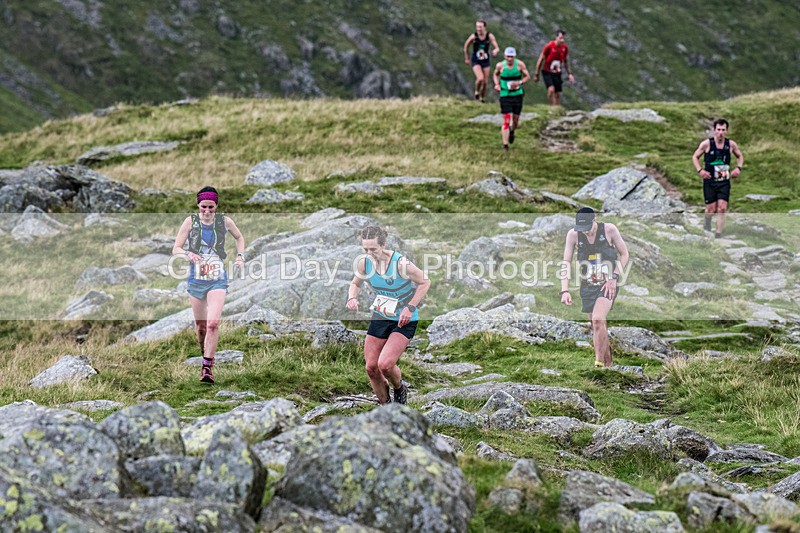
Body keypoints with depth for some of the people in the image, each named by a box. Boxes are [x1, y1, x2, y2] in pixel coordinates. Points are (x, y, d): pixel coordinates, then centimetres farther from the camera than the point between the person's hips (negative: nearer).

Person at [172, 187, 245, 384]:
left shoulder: (225, 221, 0)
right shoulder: (191, 221, -3)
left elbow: (239, 237, 22)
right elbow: (175, 249, -2)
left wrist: (240, 256, 7)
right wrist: (188, 254, -23)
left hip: (218, 280, -1)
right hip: (196, 279, 1)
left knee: (213, 324, -18)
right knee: (200, 326, 10)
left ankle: (207, 367, -13)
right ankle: (205, 355, 36)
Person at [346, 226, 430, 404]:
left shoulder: (400, 263, -25)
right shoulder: (364, 262, -9)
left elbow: (425, 282, -13)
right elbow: (356, 283, 11)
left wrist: (410, 308, -20)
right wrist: (352, 297, -10)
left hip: (404, 321, -6)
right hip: (379, 317, 6)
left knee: (385, 364, -20)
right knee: (371, 367, 2)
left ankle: (400, 389, 14)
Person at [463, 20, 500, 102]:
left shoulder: (490, 36, -11)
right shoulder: (473, 37, -14)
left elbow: (497, 48, -11)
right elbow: (466, 46, 3)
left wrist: (495, 51, -36)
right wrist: (466, 58, 10)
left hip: (486, 61, 2)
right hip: (476, 61, -2)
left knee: (485, 82, 6)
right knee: (480, 78, -23)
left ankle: (482, 97, 30)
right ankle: (477, 92, 7)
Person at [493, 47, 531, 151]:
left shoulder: (520, 64, -7)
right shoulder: (500, 65, -6)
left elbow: (527, 76, 0)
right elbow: (496, 74, 15)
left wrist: (519, 82, -18)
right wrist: (497, 84, -3)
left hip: (517, 95, 1)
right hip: (505, 95, -1)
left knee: (516, 119, 9)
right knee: (506, 120, -10)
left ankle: (512, 132, 45)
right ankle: (505, 144, -8)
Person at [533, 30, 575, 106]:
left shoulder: (564, 48, -3)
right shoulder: (549, 46, -16)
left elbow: (565, 61, 14)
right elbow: (541, 59, -7)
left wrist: (569, 74, 10)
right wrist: (536, 74, -4)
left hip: (557, 73, 5)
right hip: (547, 72, -5)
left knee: (558, 94, 4)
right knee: (551, 89, -26)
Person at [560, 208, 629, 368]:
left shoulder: (609, 229, -9)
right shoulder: (573, 234, -5)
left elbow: (624, 254, 2)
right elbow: (566, 263, -4)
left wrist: (614, 277, -10)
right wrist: (565, 290, -14)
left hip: (607, 284, -3)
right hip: (587, 286, 3)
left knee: (598, 320, -23)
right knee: (597, 326, 6)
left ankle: (599, 361, -19)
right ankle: (608, 362, 21)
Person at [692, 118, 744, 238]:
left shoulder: (731, 145, 0)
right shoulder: (706, 144, -7)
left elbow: (740, 156, 19)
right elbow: (695, 157, 5)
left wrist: (738, 168, 1)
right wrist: (700, 170, -10)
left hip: (724, 182, 1)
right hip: (709, 181, -1)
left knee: (722, 208, -10)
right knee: (711, 209, 1)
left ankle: (718, 235, -5)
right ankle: (707, 222, 35)